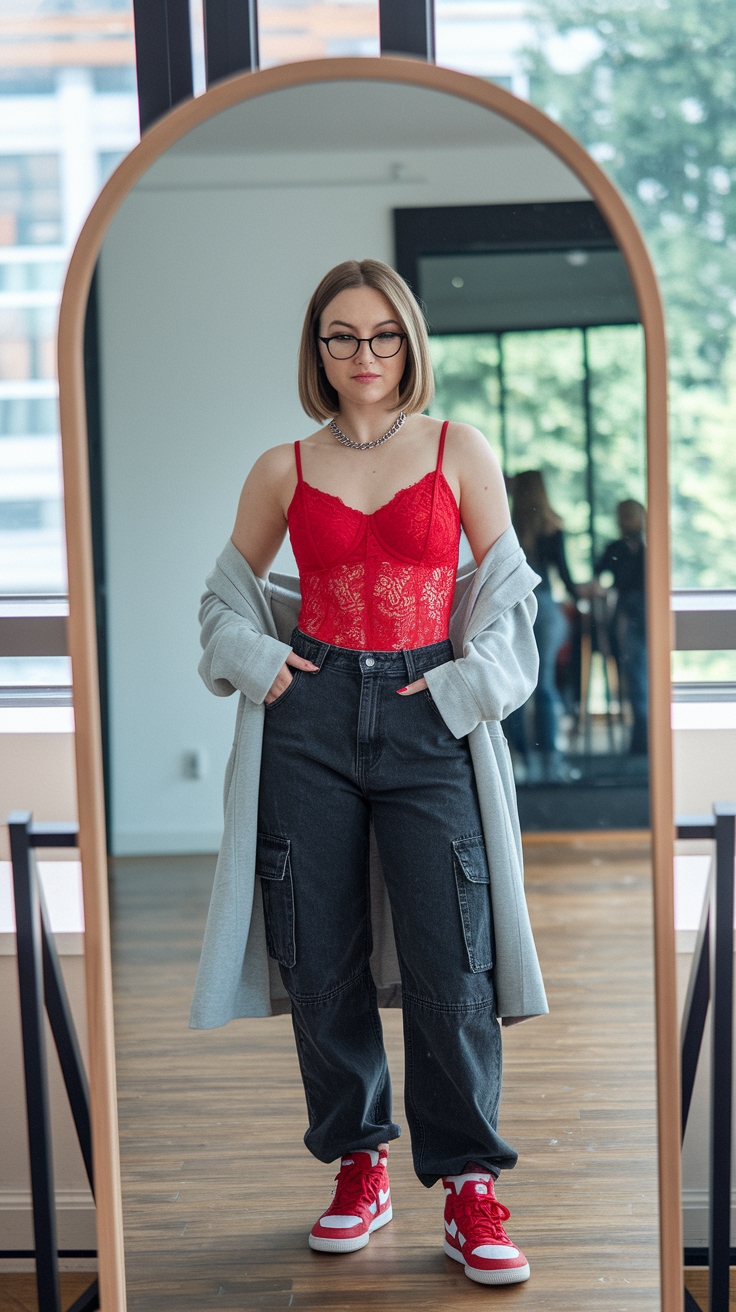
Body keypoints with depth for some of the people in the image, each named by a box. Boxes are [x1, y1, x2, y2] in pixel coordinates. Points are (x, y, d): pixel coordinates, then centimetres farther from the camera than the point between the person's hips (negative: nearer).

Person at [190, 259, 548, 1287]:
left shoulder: (459, 451, 7)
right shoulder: (283, 470, 9)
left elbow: (508, 588, 10)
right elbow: (229, 594, 19)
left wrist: (471, 679, -4)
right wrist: (255, 658, 1)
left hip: (429, 717, -1)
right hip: (310, 716, 2)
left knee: (450, 962, -7)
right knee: (323, 959, 4)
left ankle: (470, 1186, 6)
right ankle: (359, 1165, 20)